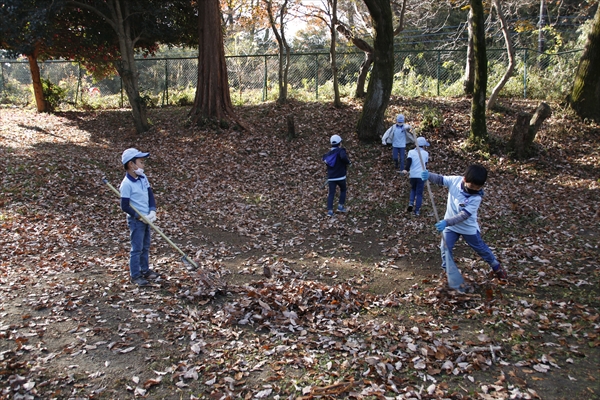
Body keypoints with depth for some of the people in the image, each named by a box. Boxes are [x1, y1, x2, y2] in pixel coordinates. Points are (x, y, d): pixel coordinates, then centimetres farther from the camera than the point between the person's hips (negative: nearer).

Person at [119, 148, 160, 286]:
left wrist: (152, 211, -6)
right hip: (135, 220, -8)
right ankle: (135, 275, 11)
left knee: (145, 247, 17)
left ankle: (145, 271, 31)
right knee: (137, 248, 0)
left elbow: (151, 195, 7)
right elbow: (125, 206, -18)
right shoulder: (126, 184, -19)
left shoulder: (143, 178, 4)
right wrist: (139, 217, -17)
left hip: (146, 218, 8)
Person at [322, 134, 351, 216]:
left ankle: (330, 210, -8)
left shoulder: (329, 153, 11)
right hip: (340, 176, -4)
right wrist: (348, 162, -12)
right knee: (343, 190, 20)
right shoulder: (341, 150, -9)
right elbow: (343, 157, -28)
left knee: (331, 193, 2)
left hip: (331, 177, 4)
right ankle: (340, 206, 15)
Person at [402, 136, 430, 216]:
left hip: (412, 175, 1)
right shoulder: (425, 153, 6)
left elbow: (409, 161, -14)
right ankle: (417, 211, 5)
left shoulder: (411, 152, 3)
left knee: (413, 189, 23)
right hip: (421, 175, -1)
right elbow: (425, 164, 16)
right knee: (419, 193, 6)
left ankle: (411, 204, 2)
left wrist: (407, 169, -24)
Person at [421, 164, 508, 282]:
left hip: (468, 227, -2)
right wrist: (429, 176, -29)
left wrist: (447, 222, -47)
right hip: (450, 225, 2)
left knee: (481, 249, 16)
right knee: (446, 248, 1)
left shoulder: (476, 197, -31)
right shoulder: (455, 180, -22)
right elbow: (440, 179, -8)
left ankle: (496, 266, 41)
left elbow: (463, 215, -36)